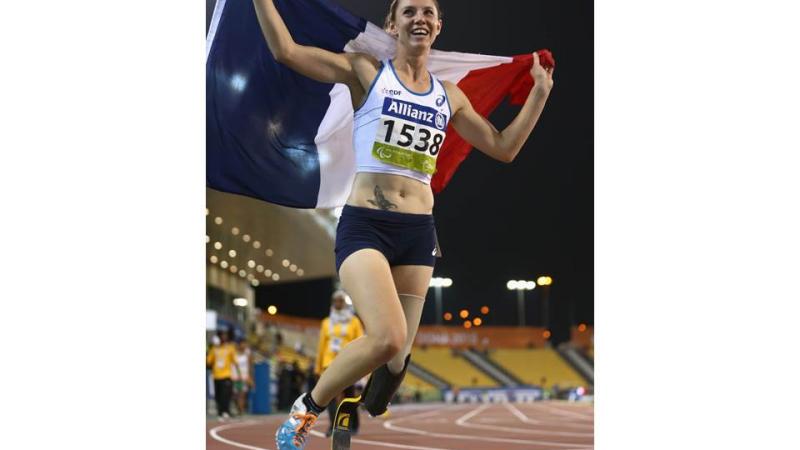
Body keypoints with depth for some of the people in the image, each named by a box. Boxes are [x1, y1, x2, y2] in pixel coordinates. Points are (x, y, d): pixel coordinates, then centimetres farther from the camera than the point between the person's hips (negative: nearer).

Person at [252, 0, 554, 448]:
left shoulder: (450, 96, 14)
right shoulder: (367, 72, 2)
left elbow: (503, 147, 20)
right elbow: (285, 50, -5)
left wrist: (541, 91, 15)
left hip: (419, 230, 5)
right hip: (365, 225, -5)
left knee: (398, 355, 5)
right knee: (387, 338, -25)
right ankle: (306, 409, -2)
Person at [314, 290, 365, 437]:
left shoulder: (354, 322, 4)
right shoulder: (326, 323, 12)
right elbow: (321, 346, 14)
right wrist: (317, 366, 11)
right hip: (330, 363, 2)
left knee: (349, 395, 3)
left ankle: (353, 425, 19)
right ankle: (333, 425, -13)